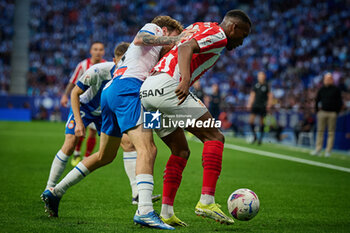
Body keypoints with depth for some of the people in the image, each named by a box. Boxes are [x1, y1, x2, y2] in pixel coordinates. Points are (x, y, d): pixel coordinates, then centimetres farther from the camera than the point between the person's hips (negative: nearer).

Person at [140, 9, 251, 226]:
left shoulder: (199, 28, 29)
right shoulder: (218, 34, 0)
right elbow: (185, 48, -16)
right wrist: (185, 79, -31)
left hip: (146, 89, 10)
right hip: (167, 86, -10)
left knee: (181, 151, 16)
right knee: (214, 137, -5)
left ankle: (166, 211, 8)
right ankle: (207, 201, -16)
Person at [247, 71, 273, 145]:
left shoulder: (266, 86, -1)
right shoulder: (256, 85, 8)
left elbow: (270, 96, 2)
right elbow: (252, 95, 14)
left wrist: (269, 105, -7)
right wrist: (249, 104, 9)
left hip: (263, 106, -3)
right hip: (255, 105, 3)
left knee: (261, 122, 0)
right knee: (251, 120, -9)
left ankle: (260, 138, 12)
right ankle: (254, 136, 6)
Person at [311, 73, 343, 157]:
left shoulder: (336, 90, 0)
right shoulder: (321, 89, 10)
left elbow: (340, 102, 1)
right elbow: (317, 100, 18)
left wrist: (336, 112, -4)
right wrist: (317, 110, 10)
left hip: (332, 114, -3)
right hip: (322, 112, 3)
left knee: (331, 132, -1)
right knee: (320, 131, 2)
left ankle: (328, 151, 1)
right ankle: (318, 149, 5)